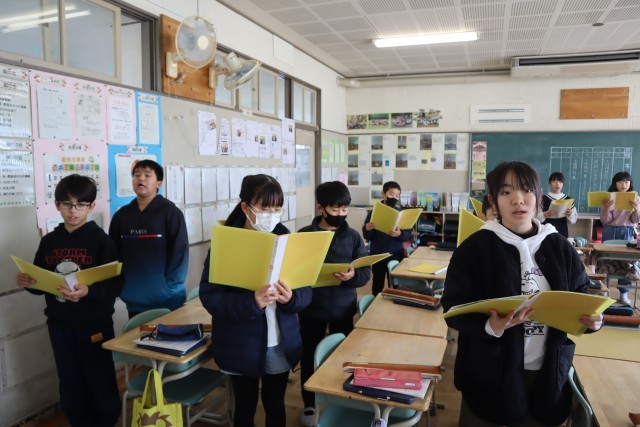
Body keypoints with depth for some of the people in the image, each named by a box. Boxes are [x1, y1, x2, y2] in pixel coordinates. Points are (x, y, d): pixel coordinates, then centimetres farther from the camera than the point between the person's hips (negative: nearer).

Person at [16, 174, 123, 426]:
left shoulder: (100, 240, -10)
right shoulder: (49, 242, 5)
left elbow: (115, 284, -15)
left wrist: (88, 291, -31)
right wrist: (27, 283, -8)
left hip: (94, 324, -4)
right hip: (59, 324, 5)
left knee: (100, 381, 6)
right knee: (70, 385, 16)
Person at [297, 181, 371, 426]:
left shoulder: (353, 236, -1)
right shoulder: (304, 235, -5)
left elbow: (366, 271, -3)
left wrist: (353, 275, -24)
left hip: (343, 308, 1)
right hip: (312, 308, -1)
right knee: (310, 356, 13)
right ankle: (309, 405, 34)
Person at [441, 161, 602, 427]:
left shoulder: (560, 248, 2)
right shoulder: (474, 248, -11)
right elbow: (453, 308, -13)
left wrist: (591, 318, -11)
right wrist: (490, 327, -29)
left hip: (548, 374, 4)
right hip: (491, 374, -3)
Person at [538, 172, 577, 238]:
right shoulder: (543, 198, -1)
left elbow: (574, 220, 8)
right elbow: (536, 217, -3)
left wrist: (570, 215, -12)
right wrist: (544, 215, -21)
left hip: (563, 234, 2)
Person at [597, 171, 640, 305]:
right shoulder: (609, 198, 2)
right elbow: (604, 221, -2)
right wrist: (606, 209, -21)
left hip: (627, 232, 1)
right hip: (610, 231, -1)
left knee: (627, 260, -1)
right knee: (606, 259, 1)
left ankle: (624, 293, 8)